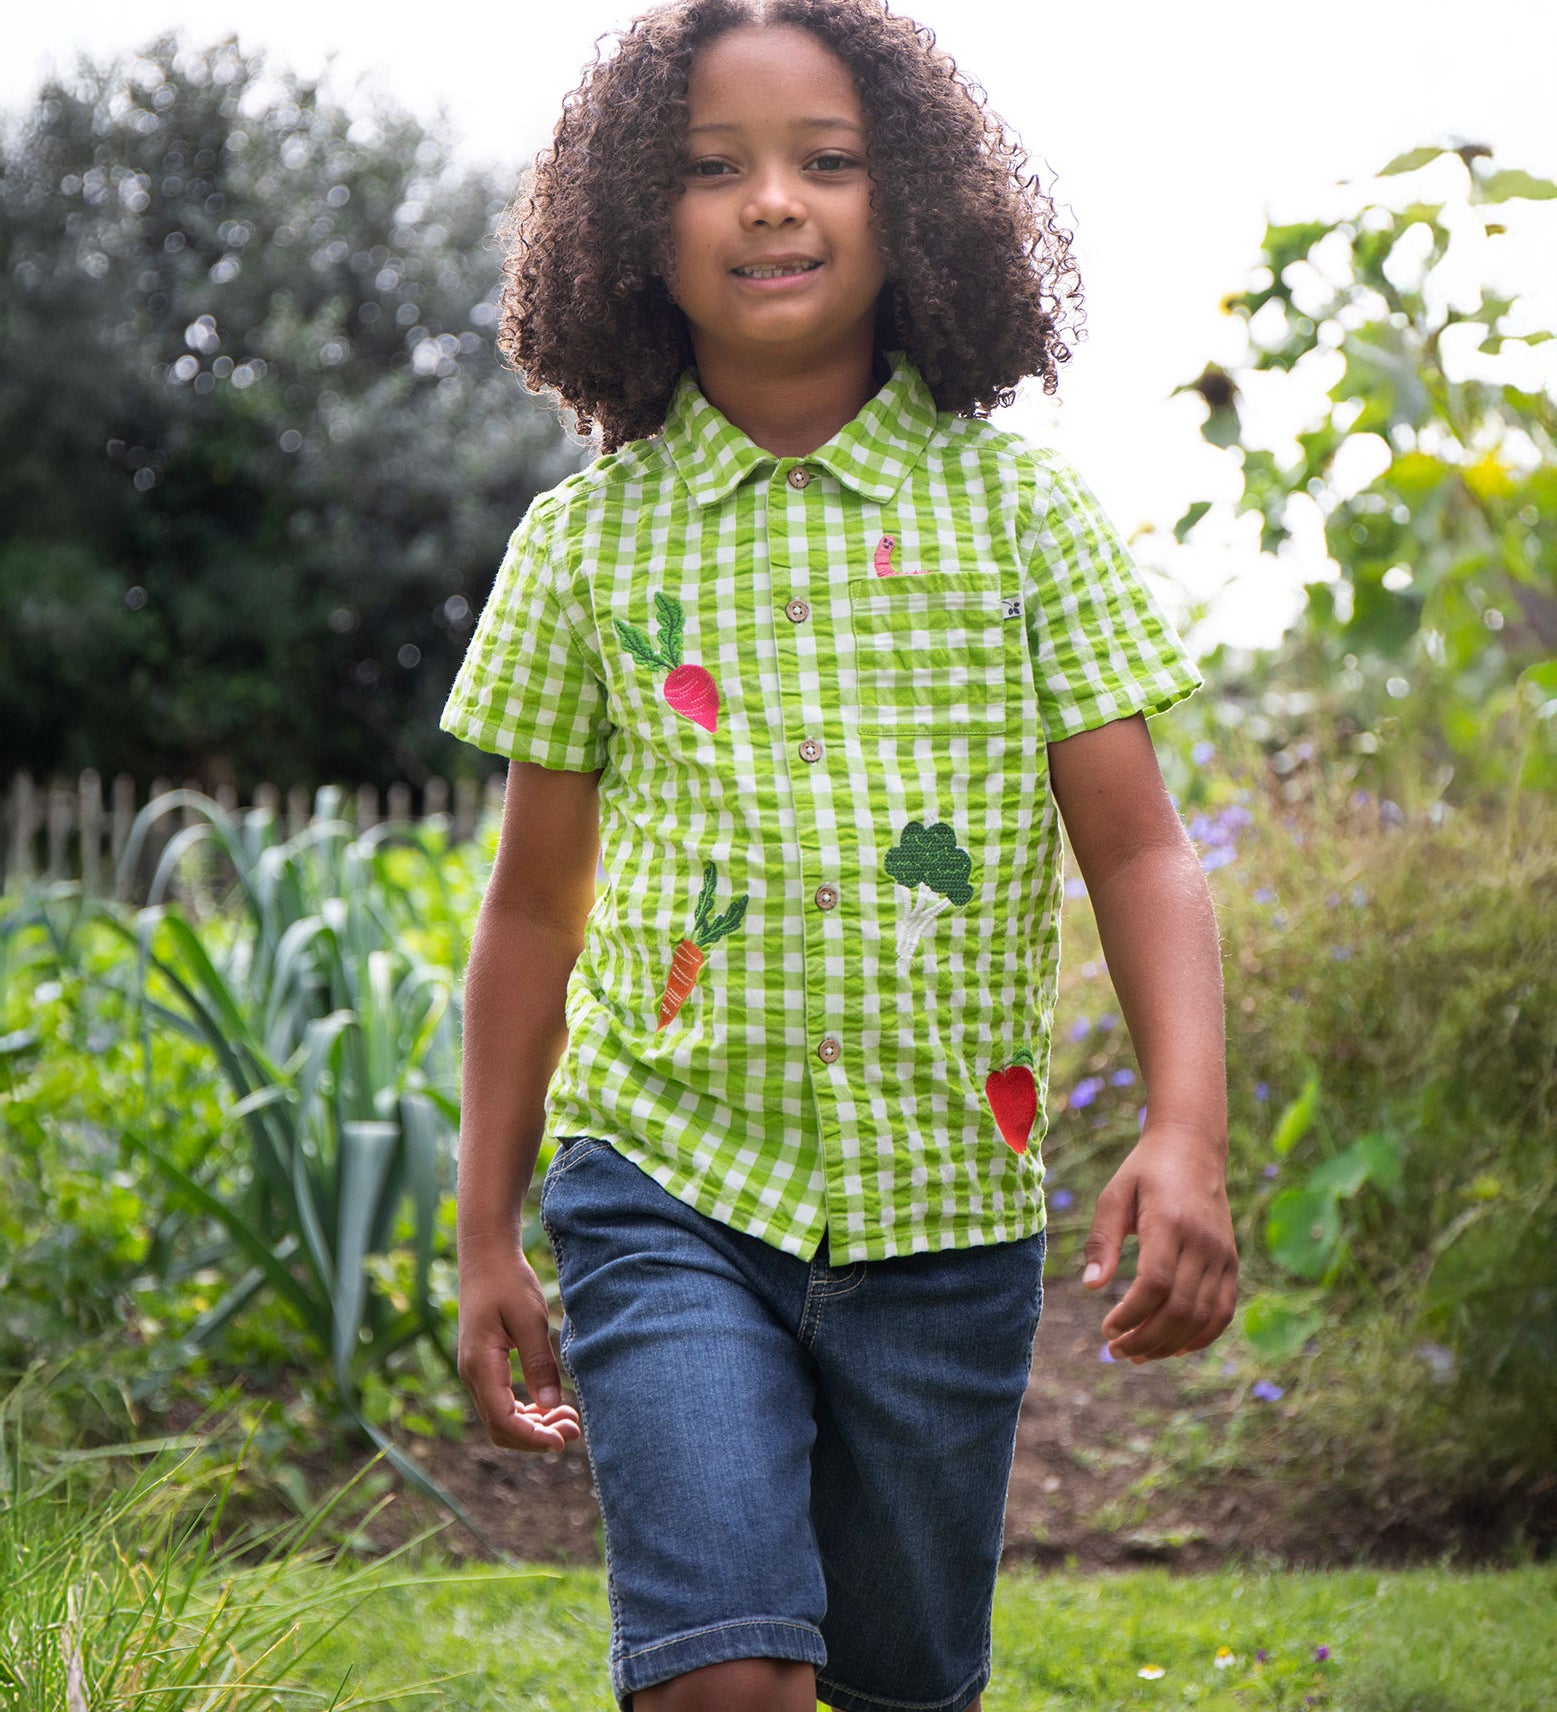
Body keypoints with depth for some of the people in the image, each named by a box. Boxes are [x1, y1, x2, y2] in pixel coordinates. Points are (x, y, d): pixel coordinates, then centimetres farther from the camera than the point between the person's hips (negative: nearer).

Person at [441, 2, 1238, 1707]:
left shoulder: (1016, 507, 1)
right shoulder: (589, 535, 3)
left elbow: (1136, 848, -2)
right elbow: (534, 902, 9)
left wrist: (1187, 1132, -17)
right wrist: (486, 1232, 9)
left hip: (946, 1210, 1)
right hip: (667, 1186, -1)